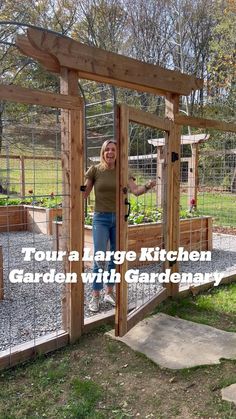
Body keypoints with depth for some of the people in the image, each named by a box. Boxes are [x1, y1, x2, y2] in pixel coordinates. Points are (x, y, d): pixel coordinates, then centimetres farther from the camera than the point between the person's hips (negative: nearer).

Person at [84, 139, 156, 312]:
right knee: (100, 258, -7)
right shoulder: (95, 170, -1)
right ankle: (96, 297, 8)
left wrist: (147, 186, -28)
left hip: (119, 218, 2)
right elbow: (85, 193, 4)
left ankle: (109, 293, 25)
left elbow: (135, 190, -9)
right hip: (101, 218, -2)